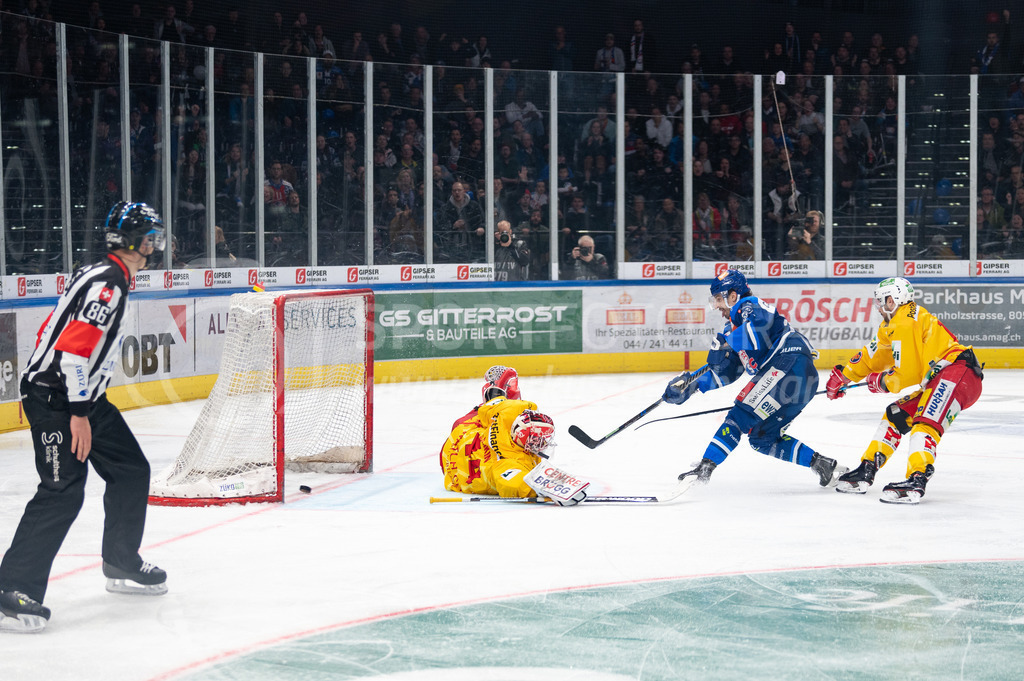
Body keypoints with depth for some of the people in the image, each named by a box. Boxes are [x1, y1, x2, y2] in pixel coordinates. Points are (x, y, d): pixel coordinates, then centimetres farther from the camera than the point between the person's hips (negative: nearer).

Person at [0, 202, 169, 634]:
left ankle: (122, 565, 28)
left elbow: (54, 330, 23)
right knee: (62, 492, -18)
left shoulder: (110, 278, 15)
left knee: (131, 471, 15)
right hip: (55, 399, -11)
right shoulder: (107, 283, -17)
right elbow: (74, 346, -26)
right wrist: (78, 413, -25)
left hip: (81, 396, 11)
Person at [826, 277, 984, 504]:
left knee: (925, 424, -29)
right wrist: (843, 375, 37)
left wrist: (882, 382, 3)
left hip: (958, 373, -11)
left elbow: (906, 377, -15)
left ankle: (917, 480, -47)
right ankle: (866, 472, 18)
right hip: (935, 382, 11)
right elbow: (873, 354, 33)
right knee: (896, 416, 14)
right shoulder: (893, 324, 19)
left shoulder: (904, 324, -13)